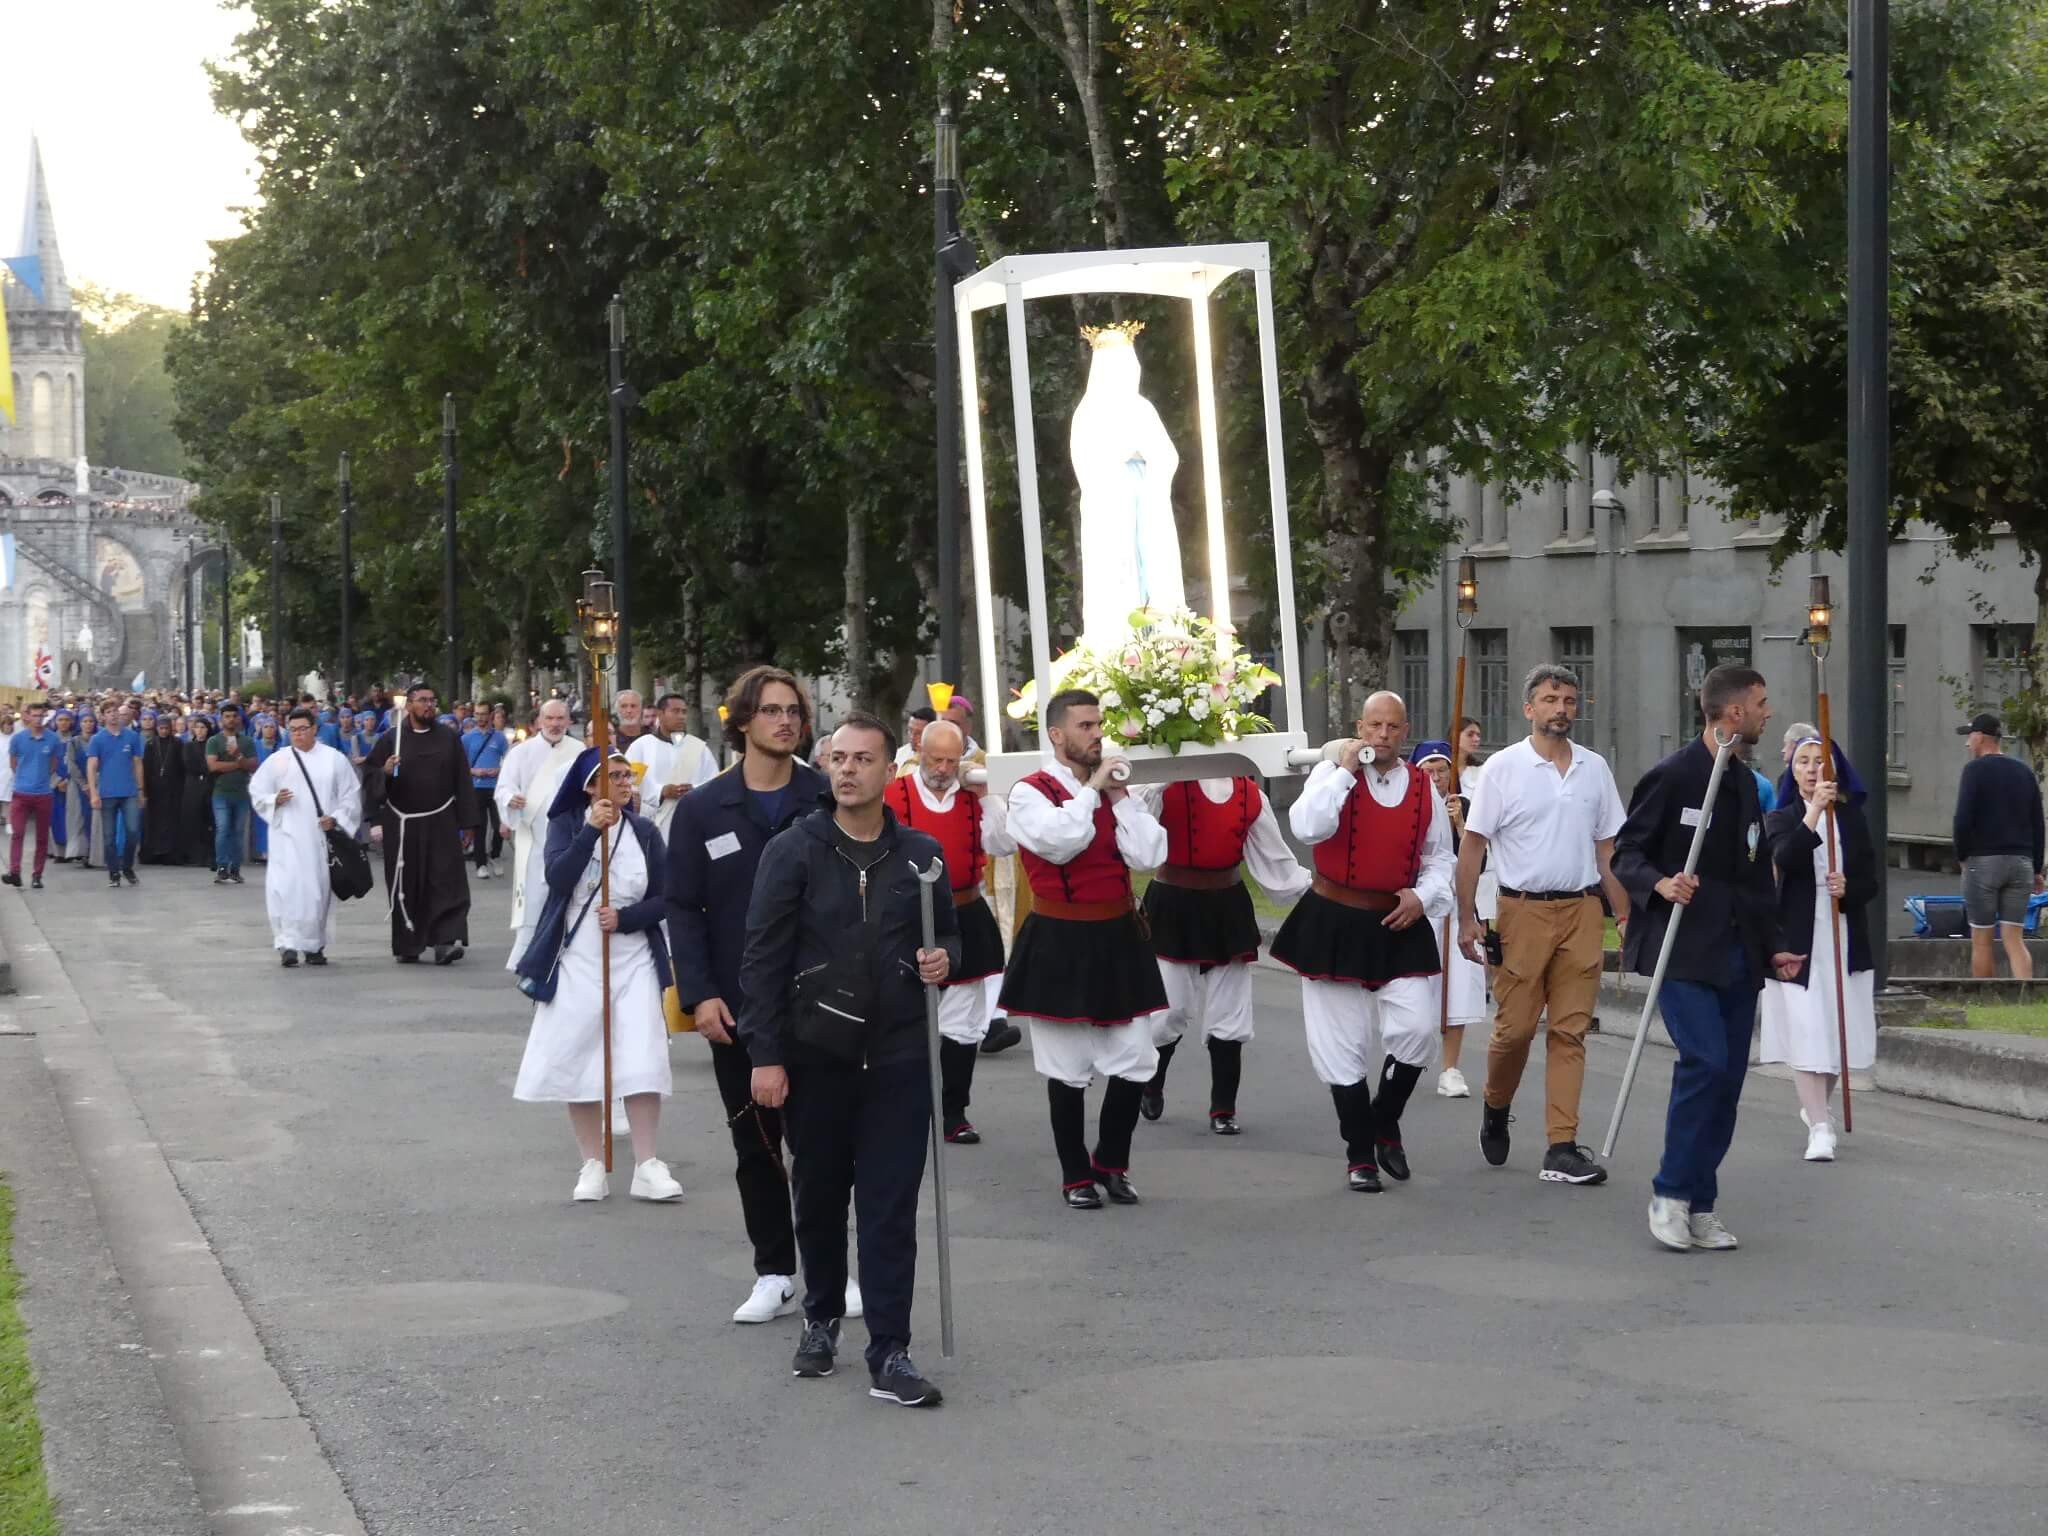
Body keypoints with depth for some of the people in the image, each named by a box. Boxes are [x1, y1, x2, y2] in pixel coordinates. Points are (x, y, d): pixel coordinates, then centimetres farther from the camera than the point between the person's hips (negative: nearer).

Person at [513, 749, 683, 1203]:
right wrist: (592, 830, -22)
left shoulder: (644, 831, 4)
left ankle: (646, 1166, -2)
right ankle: (592, 1166, 12)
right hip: (577, 962, -1)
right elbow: (558, 878, -17)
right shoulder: (566, 825, 0)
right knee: (578, 1063, 2)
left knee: (643, 1063, -8)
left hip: (634, 961, 1)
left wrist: (624, 918, -15)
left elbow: (663, 899, 1)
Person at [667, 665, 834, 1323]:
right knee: (755, 1144, 8)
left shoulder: (829, 800, 1)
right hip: (737, 1008, 1)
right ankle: (773, 1274, 17)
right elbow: (684, 909, 2)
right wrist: (700, 993, -9)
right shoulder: (702, 810, 3)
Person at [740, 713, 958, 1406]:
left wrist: (944, 958, -5)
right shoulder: (793, 851, -3)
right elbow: (763, 958, -4)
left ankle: (889, 1355, -1)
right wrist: (765, 1055, -10)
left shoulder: (920, 854, 5)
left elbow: (948, 933, 20)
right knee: (819, 1196, 13)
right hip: (815, 1056, -1)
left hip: (898, 1058, 1)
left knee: (891, 1207, -3)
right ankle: (822, 1318, 34)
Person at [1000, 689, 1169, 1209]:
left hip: (1118, 937, 5)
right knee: (1067, 1068, 2)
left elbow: (1147, 855, -2)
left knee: (1134, 1063, 5)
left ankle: (1112, 1162, 23)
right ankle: (1076, 1174, 15)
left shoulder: (1116, 788, 10)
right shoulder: (1030, 792, -6)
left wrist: (1120, 796, -6)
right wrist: (1091, 789, -14)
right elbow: (1059, 843, -24)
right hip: (1060, 945, -5)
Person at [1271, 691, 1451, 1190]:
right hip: (1335, 925, -2)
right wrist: (1346, 770, -19)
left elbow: (1440, 858, 14)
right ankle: (1359, 1155, 15)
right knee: (1344, 1045, 3)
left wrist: (1424, 895, -4)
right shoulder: (1332, 772, -3)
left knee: (1417, 1029, -9)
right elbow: (1307, 828, -22)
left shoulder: (1423, 787, 5)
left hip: (1399, 926, 2)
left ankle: (1385, 1124, 17)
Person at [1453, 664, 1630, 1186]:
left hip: (1583, 911, 3)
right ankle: (1495, 1109, 28)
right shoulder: (1504, 767, -2)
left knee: (1570, 1031, 1)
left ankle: (1561, 1149, 2)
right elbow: (1472, 845, -2)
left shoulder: (1594, 768, 9)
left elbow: (1608, 849, 14)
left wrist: (1626, 917, 9)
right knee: (1515, 1025, -1)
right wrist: (1466, 917, -8)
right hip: (1525, 911, -3)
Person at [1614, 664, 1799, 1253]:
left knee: (1728, 1075, 4)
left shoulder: (1746, 785, 17)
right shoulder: (1672, 776, -7)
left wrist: (1772, 946, 18)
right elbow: (1626, 854, -6)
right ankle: (1671, 1193, -7)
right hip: (1683, 949, -8)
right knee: (1706, 1061, -19)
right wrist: (1660, 884, -25)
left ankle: (1701, 1205, 11)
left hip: (1737, 954, 8)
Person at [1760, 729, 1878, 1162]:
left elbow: (1870, 882, 7)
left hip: (1846, 939, 3)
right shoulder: (1780, 818, 3)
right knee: (1806, 1033, -10)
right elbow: (1785, 858, -19)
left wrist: (1848, 889, -15)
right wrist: (1814, 812, -30)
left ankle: (1814, 1107, 34)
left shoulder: (1852, 818, 10)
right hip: (1798, 937, -3)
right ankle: (1819, 1129, -12)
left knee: (1837, 1030, 9)